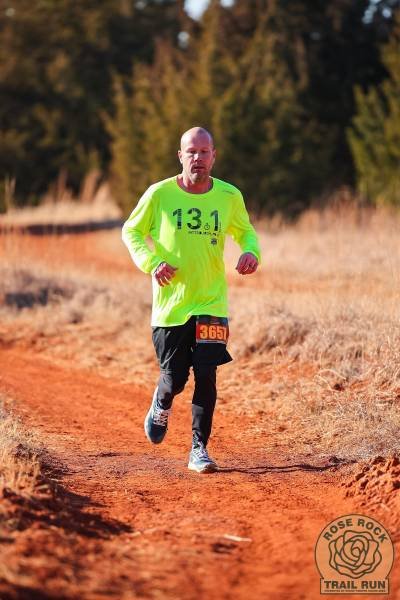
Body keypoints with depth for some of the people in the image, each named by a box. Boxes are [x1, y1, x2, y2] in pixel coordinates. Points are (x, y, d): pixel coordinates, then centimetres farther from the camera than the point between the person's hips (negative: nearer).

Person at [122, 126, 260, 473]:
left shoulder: (229, 196, -1)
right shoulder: (160, 194, -6)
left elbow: (245, 231, 15)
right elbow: (131, 231, 5)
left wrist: (251, 252, -8)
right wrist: (152, 262, -13)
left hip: (212, 304, 1)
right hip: (170, 305, -1)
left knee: (206, 375, -8)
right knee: (174, 380, 3)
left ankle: (199, 449, 4)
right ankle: (161, 406, 40)